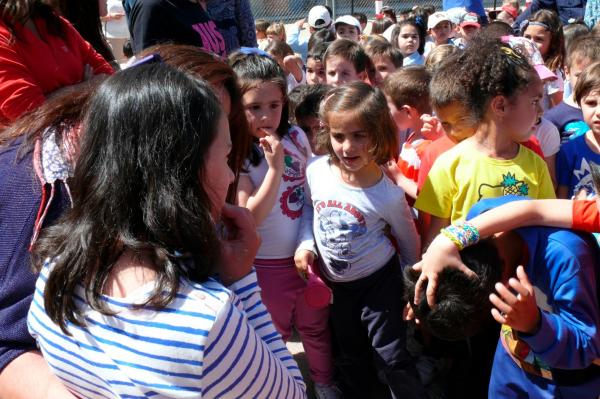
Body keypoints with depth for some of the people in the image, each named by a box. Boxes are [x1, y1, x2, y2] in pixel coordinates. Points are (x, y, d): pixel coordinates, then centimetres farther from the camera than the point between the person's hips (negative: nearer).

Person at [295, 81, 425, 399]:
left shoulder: (388, 195, -24)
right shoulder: (316, 171, -17)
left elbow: (409, 241, -6)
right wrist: (306, 244, -10)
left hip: (379, 279, -4)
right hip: (334, 282, 4)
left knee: (390, 355, 0)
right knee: (350, 352, 23)